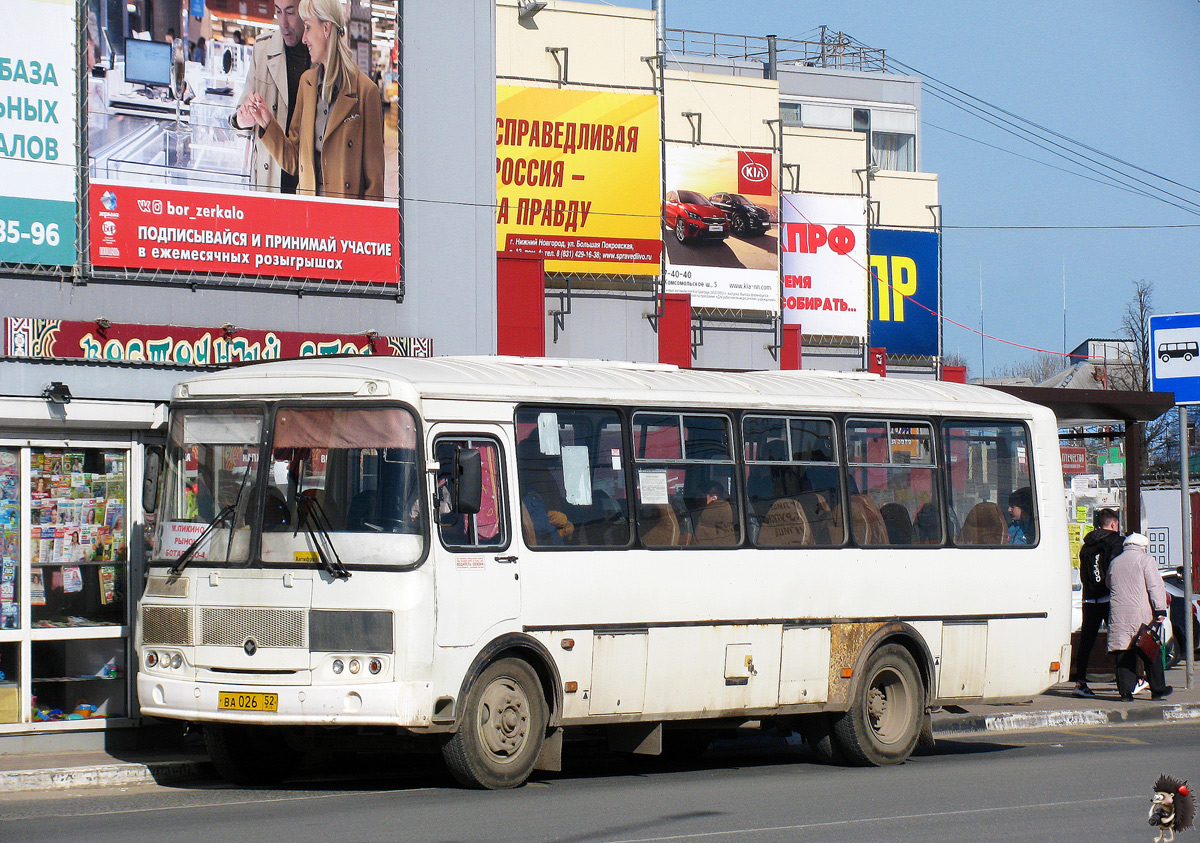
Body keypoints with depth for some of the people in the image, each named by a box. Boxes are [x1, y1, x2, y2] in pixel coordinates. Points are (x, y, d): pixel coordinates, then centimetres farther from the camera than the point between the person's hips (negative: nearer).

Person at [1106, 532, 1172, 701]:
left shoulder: (1114, 563, 16)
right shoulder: (1145, 560, -1)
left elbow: (1109, 586, 27)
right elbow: (1155, 586, -8)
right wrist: (1160, 610, -10)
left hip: (1118, 616, 4)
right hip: (1141, 615, -4)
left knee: (1124, 653, 4)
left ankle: (1125, 691, -1)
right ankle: (1157, 689, 10)